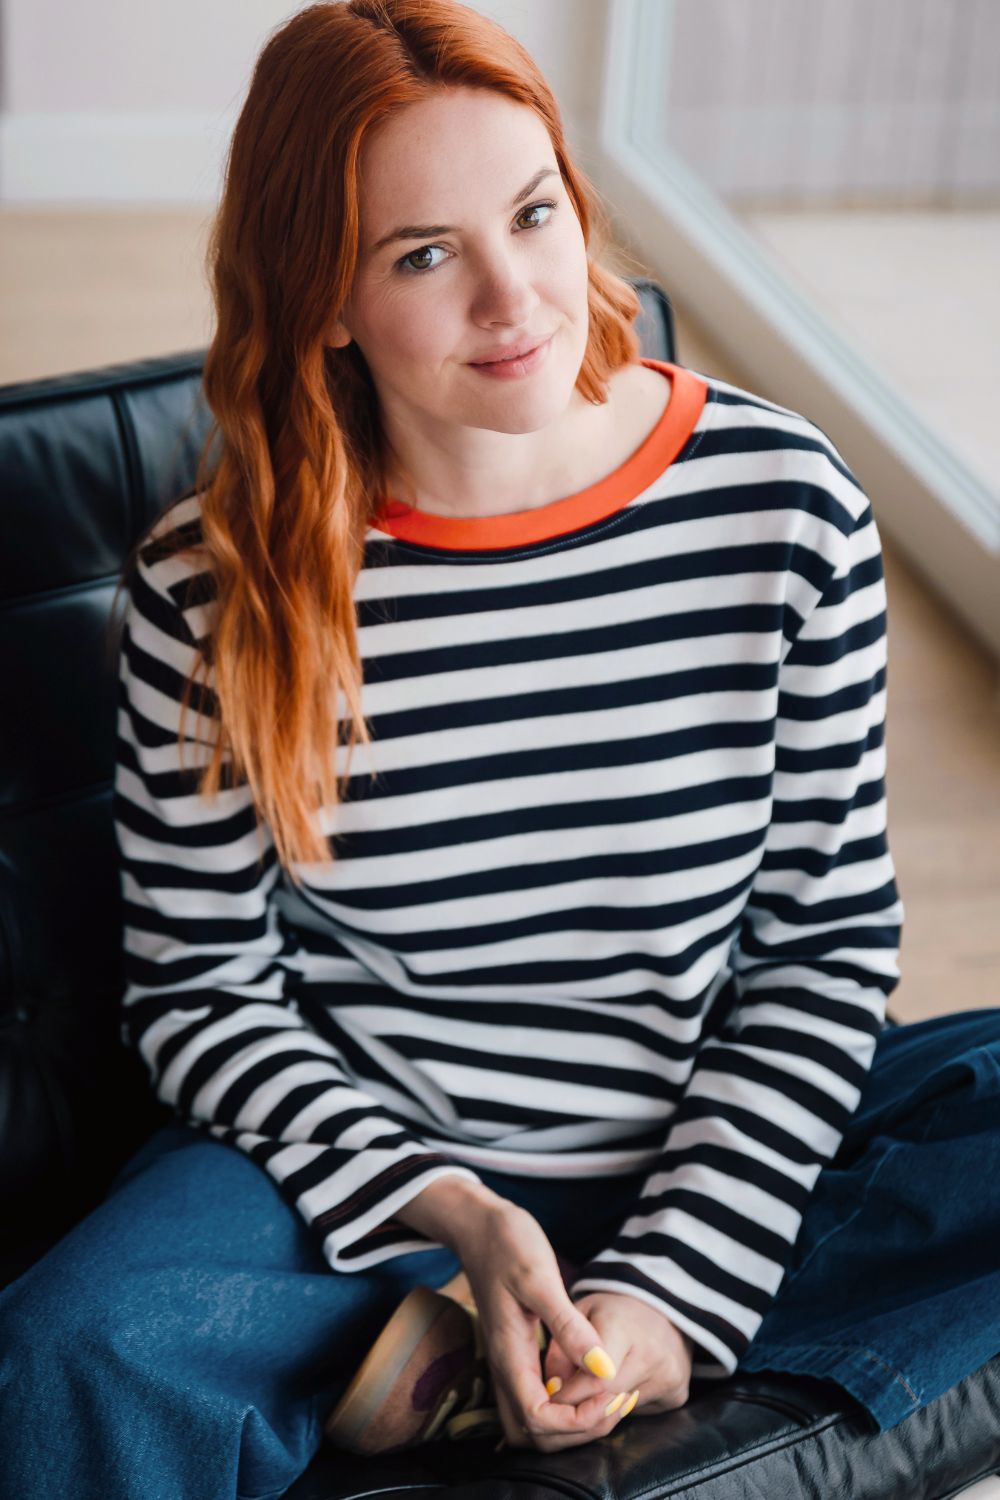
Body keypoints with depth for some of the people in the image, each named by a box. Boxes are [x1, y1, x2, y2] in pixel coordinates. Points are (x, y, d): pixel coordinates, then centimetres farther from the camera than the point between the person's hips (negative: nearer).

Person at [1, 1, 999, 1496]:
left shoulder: (781, 502, -9)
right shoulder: (213, 586, -12)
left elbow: (828, 937, -3)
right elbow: (201, 990, -3)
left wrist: (673, 1284, -13)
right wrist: (454, 1218, -18)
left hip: (699, 1156, 3)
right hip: (361, 1156, -2)